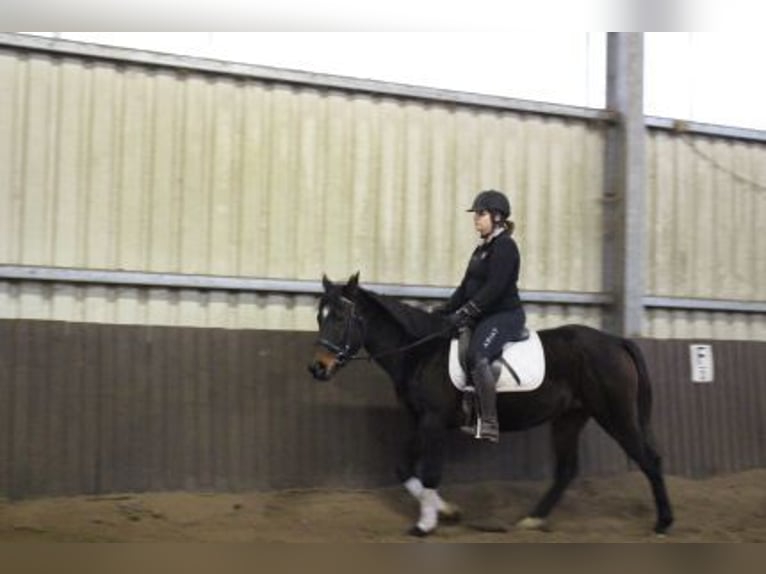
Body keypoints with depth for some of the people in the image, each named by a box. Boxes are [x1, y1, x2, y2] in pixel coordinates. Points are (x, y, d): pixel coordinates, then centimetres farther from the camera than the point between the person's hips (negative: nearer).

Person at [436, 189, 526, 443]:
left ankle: (489, 424, -33)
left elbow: (493, 289, -20)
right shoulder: (482, 248, 17)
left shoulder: (505, 247, -11)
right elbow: (466, 286, 18)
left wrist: (464, 314, -23)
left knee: (476, 355, -32)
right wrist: (444, 311, 7)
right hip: (483, 317, 10)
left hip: (505, 315, -10)